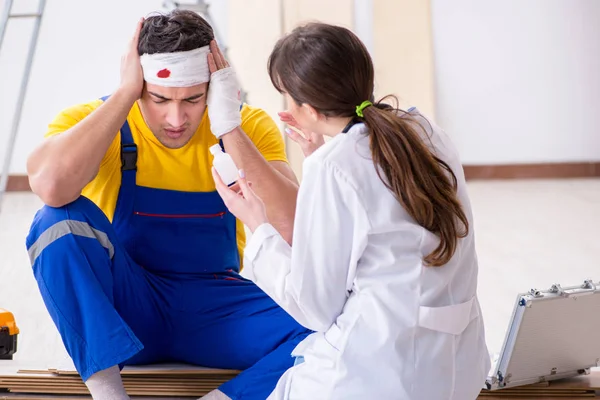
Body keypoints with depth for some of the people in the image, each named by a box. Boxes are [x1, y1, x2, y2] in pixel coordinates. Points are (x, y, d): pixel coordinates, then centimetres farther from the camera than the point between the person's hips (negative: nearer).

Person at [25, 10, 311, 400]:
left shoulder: (250, 126, -5)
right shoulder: (90, 120, -10)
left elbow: (294, 231, -20)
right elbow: (51, 187, -34)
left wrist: (229, 128, -24)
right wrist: (125, 94, -25)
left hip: (214, 312, 1)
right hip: (121, 310, 0)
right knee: (60, 220, -30)